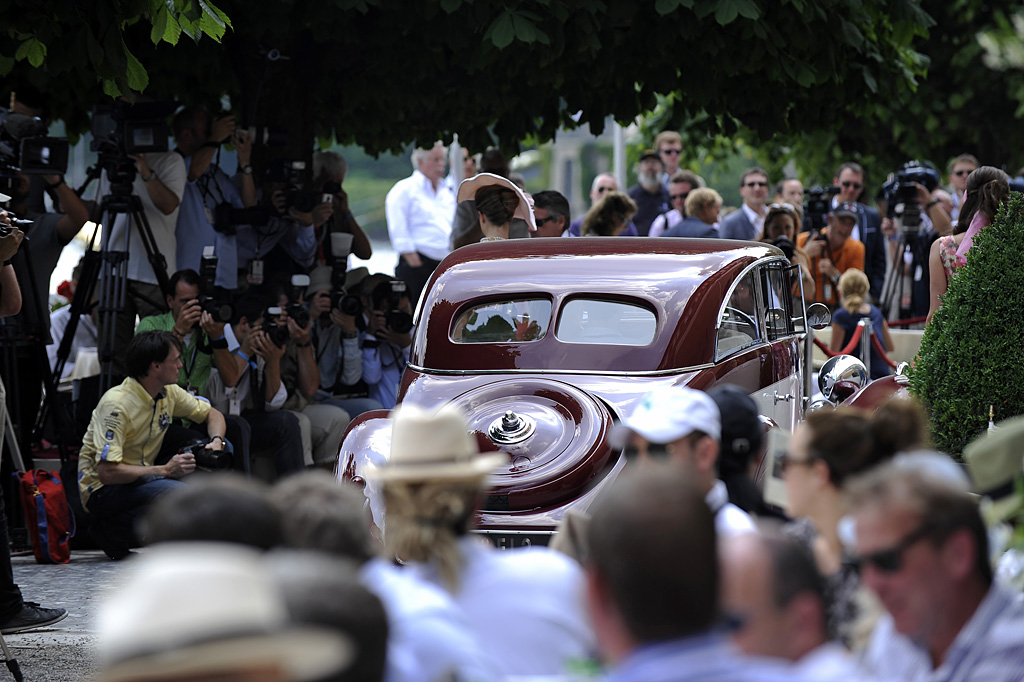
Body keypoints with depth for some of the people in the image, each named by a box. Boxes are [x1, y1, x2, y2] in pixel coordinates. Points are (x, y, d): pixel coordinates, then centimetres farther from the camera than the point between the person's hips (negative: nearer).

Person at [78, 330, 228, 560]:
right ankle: (114, 530, -13)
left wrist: (217, 441, -5)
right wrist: (165, 470, -30)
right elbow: (106, 472, -30)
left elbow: (212, 414, 18)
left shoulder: (169, 393, 0)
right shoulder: (117, 404, -24)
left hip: (141, 478, 9)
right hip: (102, 490, -9)